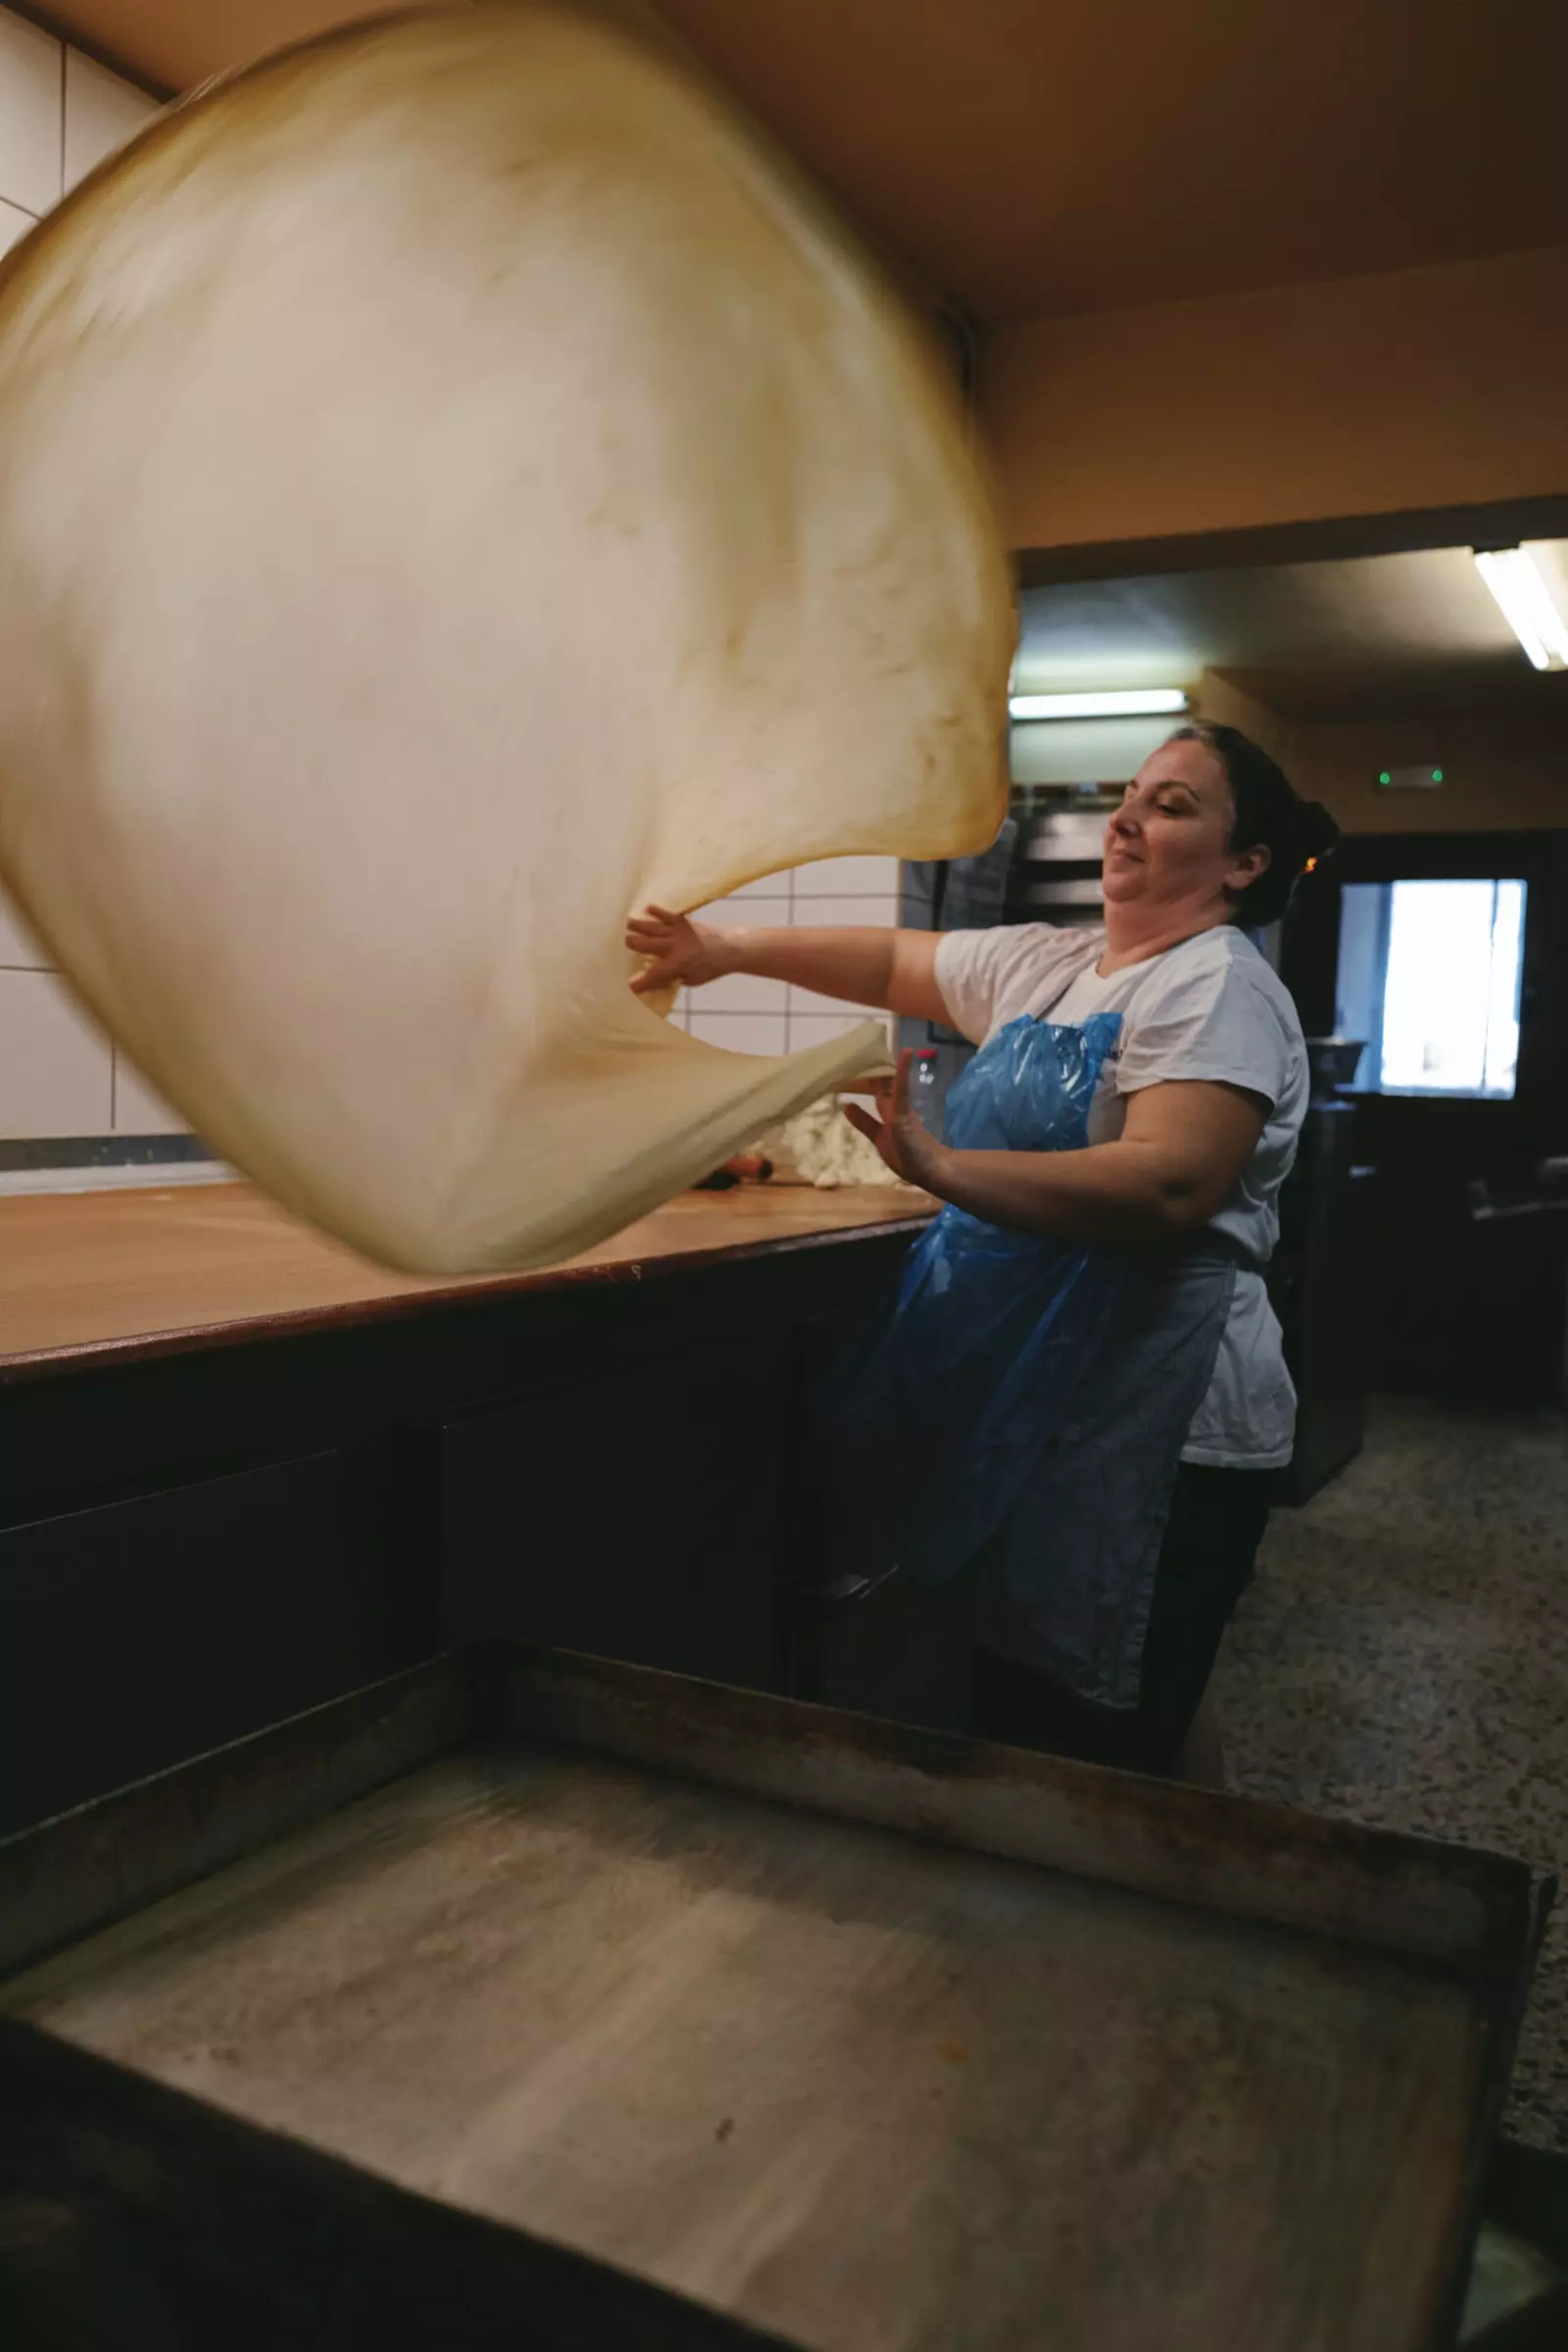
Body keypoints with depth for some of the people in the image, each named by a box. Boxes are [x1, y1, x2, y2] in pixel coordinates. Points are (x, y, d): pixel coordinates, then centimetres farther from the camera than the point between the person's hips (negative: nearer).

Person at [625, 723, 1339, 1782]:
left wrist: (942, 1168, -35)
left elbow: (1169, 1185, -27)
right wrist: (733, 949, 13)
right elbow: (895, 962, 23)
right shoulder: (1044, 963, 13)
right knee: (1021, 1705, 18)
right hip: (1044, 1408, 8)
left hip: (1167, 1435, -8)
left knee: (1123, 1741, 0)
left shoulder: (1221, 988, -13)